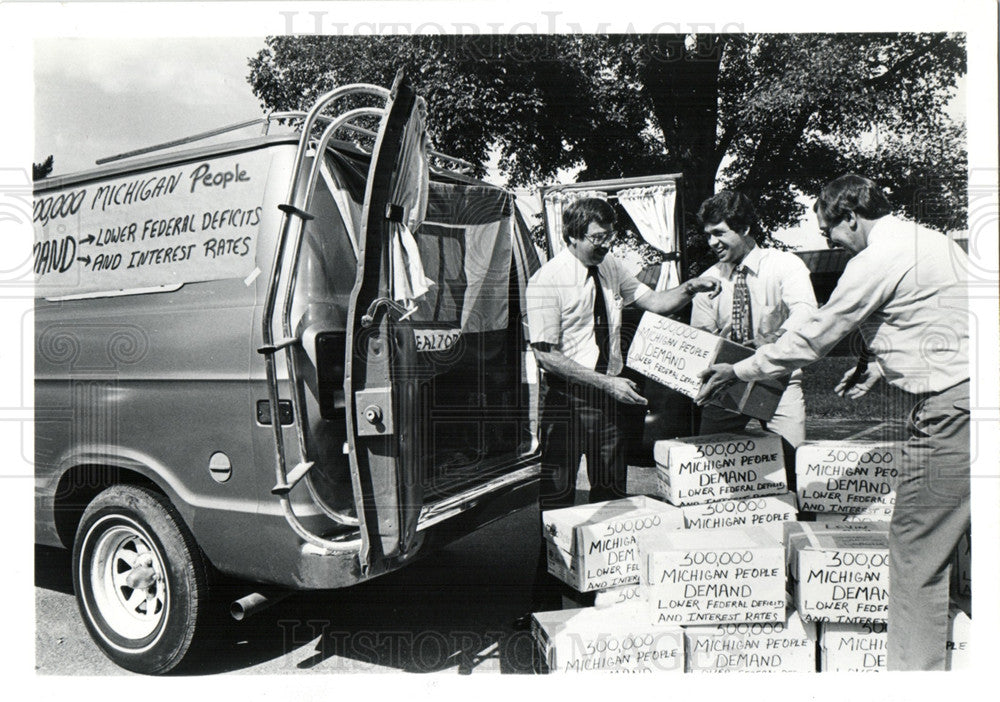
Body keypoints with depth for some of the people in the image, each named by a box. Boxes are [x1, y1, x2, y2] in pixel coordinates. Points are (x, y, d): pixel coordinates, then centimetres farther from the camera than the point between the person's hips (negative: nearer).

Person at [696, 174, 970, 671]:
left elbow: (812, 337, -7)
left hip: (950, 406, -10)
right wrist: (879, 368, 21)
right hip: (972, 386, 10)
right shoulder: (934, 241, 17)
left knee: (915, 546, -2)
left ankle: (912, 668, 8)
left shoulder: (877, 261, -11)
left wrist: (738, 370, 1)